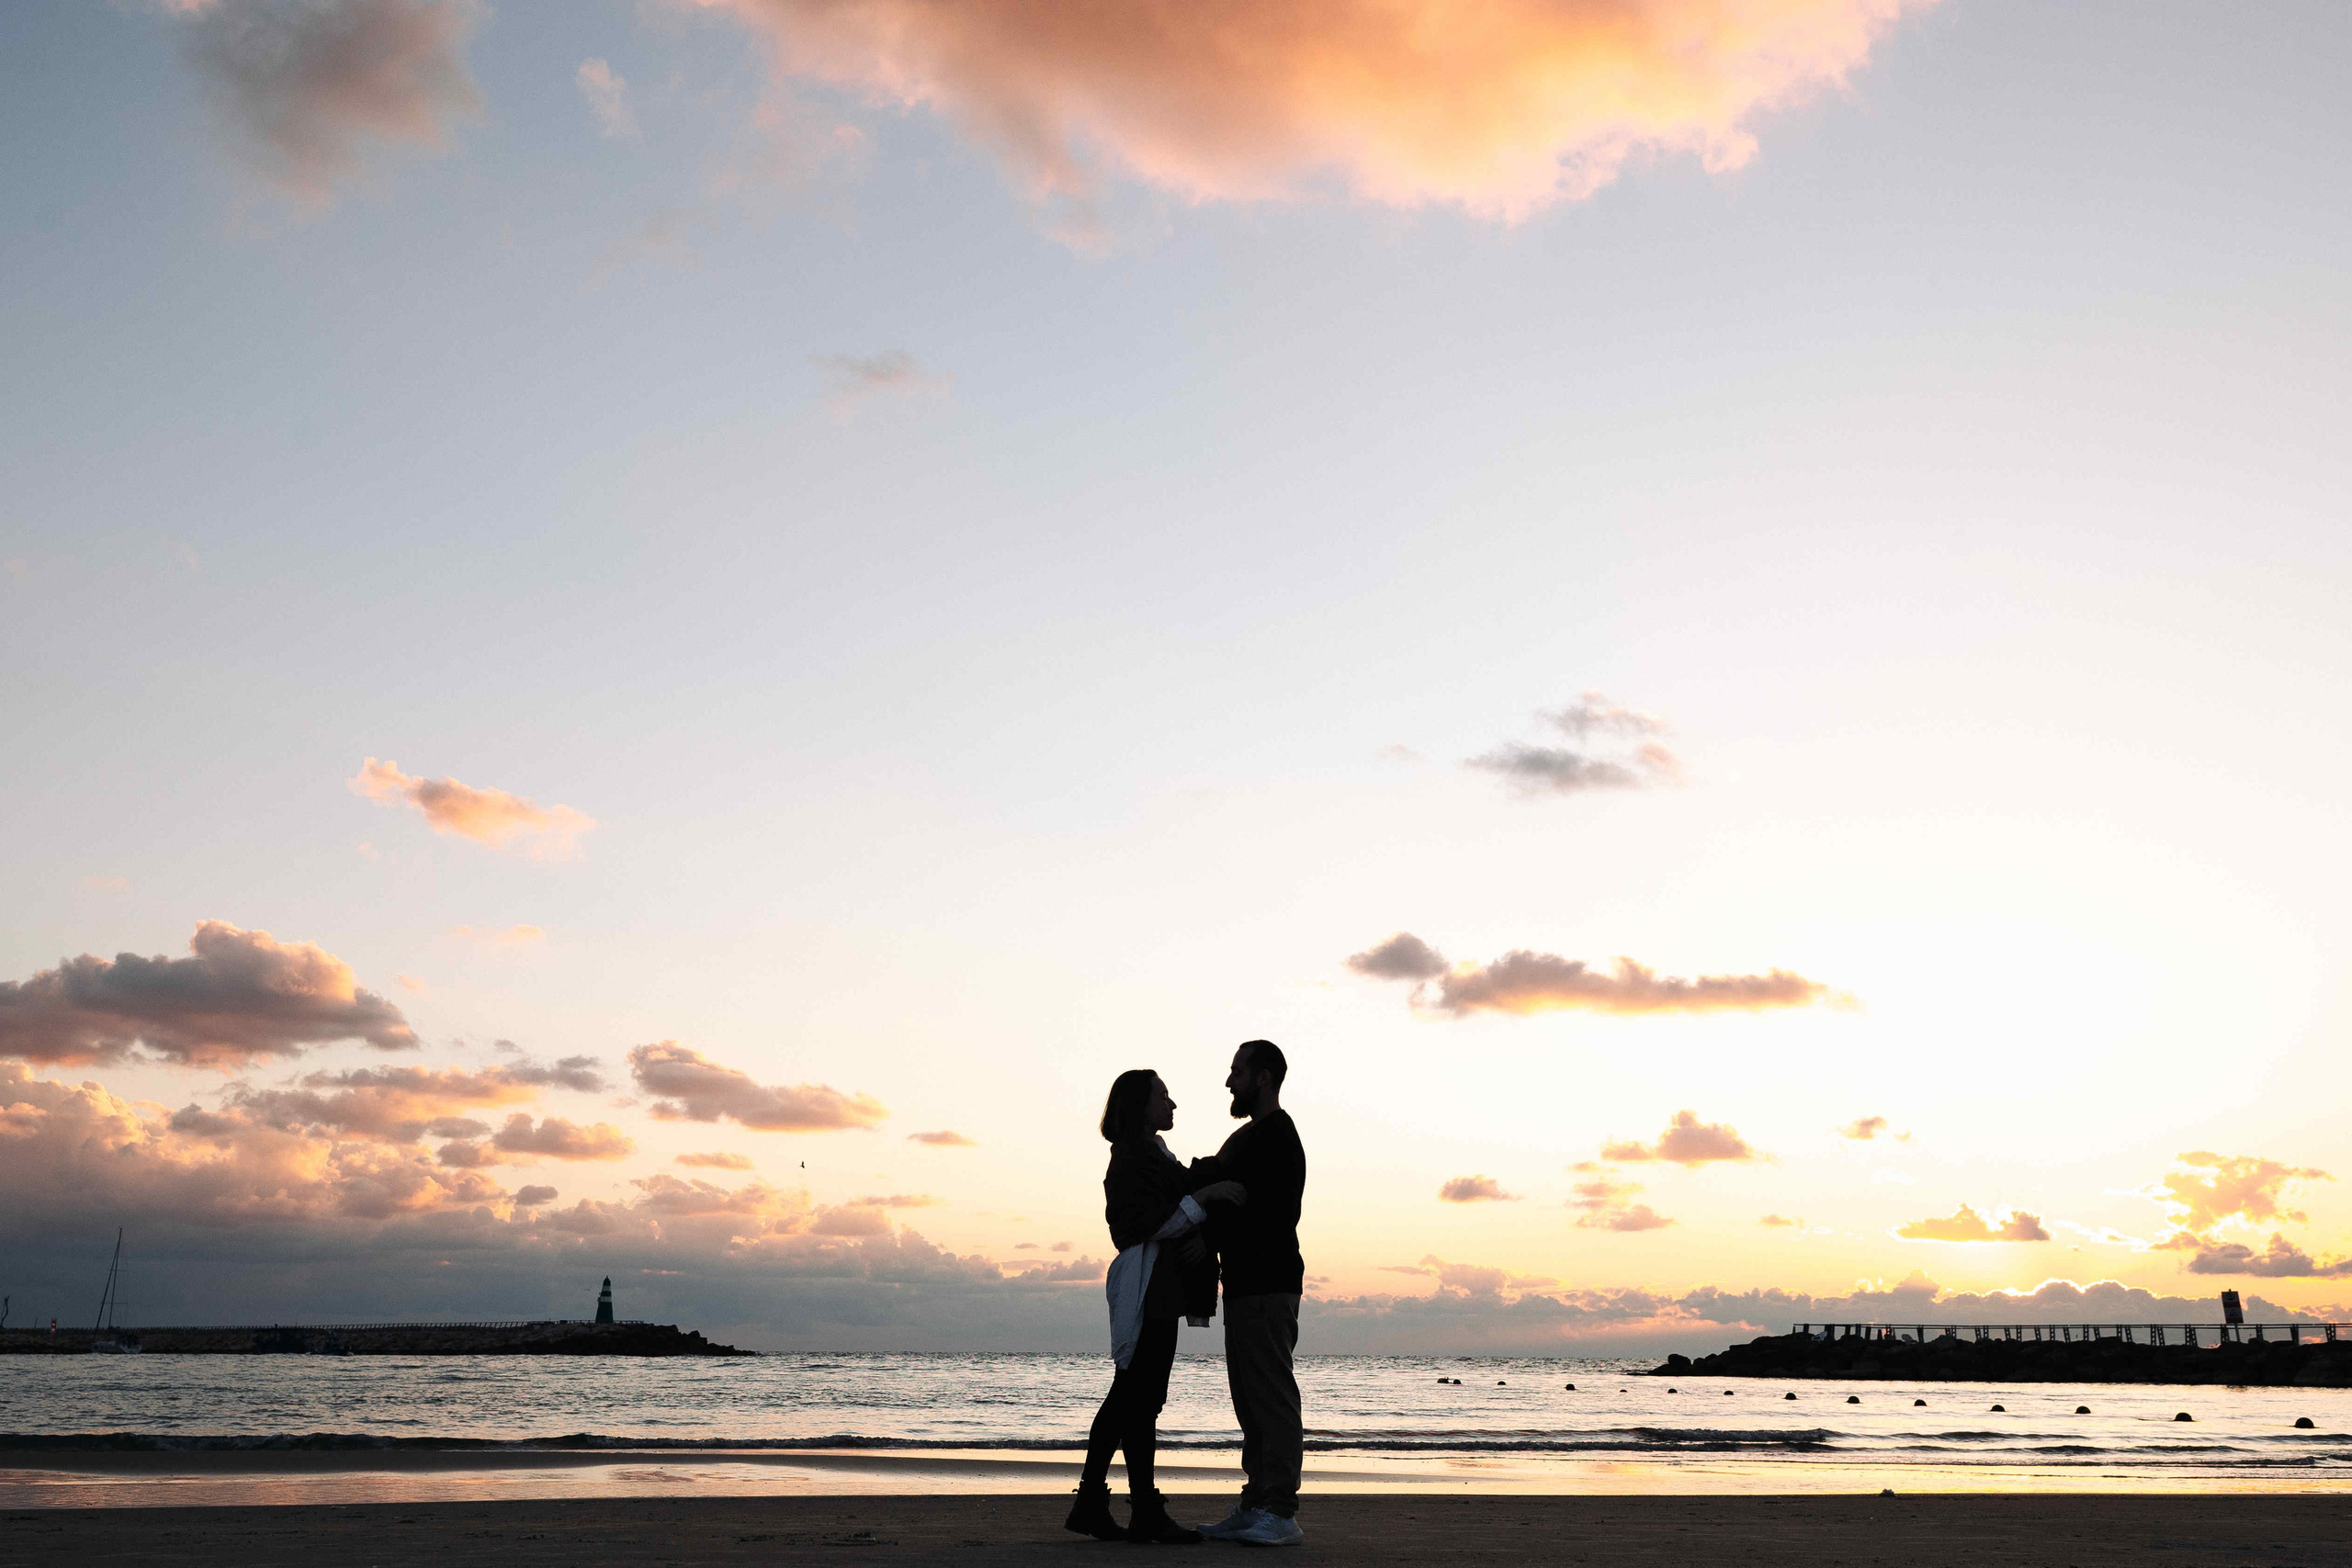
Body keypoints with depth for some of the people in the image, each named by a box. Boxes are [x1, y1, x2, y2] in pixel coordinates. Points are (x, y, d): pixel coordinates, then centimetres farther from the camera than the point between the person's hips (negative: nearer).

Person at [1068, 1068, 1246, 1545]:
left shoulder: (1156, 1155, 21)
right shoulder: (1131, 1160, -10)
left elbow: (1182, 1215, 18)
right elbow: (1151, 1225, -19)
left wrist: (1202, 1237, -3)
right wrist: (1203, 1196, -23)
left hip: (1159, 1288, 10)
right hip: (1147, 1288, -10)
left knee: (1127, 1398, 10)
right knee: (1141, 1400, -7)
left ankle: (1090, 1505, 14)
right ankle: (1146, 1514, -3)